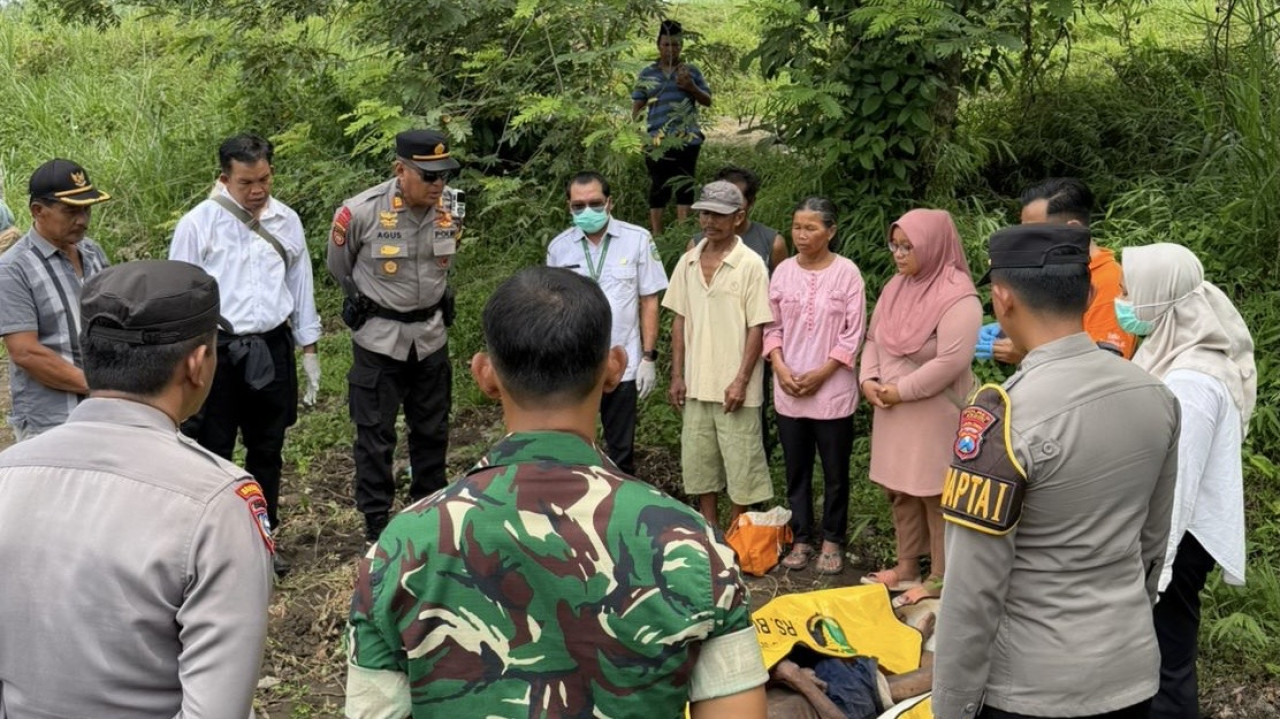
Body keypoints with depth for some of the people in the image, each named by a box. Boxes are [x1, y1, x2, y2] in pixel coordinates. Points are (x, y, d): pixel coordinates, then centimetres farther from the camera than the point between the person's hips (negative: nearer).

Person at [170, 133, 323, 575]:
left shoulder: (287, 221, 4)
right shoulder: (198, 224, -8)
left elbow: (301, 286, 11)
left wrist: (309, 350, 12)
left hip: (273, 348, 4)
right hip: (216, 352, -4)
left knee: (267, 451, 15)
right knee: (212, 454, 5)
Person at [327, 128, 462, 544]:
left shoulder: (452, 209, -9)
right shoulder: (361, 212, -21)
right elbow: (339, 267, -1)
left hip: (431, 333, 4)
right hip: (379, 336, -4)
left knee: (432, 429, 16)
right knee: (375, 434, 4)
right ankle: (376, 524, 17)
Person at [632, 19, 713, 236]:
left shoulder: (691, 71, 11)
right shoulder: (647, 74, 10)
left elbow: (708, 101, 11)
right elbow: (637, 104, 7)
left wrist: (692, 88, -8)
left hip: (687, 139, 1)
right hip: (657, 141, -1)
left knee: (684, 185, 3)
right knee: (658, 187, 0)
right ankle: (656, 235, 4)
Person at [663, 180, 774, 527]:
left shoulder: (750, 264, -9)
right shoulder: (687, 263, 6)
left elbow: (757, 328, -10)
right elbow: (680, 321, 9)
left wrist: (741, 381, -16)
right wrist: (677, 376, 4)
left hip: (734, 387, -5)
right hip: (696, 384, 5)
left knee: (740, 463, 3)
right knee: (698, 462, 13)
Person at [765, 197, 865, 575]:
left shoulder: (846, 272, -7)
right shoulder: (783, 271, 3)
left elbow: (854, 333, -8)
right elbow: (773, 326, 7)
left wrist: (821, 373, -13)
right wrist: (780, 367, -7)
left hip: (832, 390, -3)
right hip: (788, 391, 3)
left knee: (835, 472, 6)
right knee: (796, 470, 11)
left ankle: (832, 542, 20)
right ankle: (801, 539, 23)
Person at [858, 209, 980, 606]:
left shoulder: (957, 297, -17)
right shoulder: (896, 287, 8)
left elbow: (951, 362, -24)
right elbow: (873, 339, 15)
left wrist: (899, 390, -18)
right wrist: (869, 379, -2)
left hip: (934, 415, -8)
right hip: (892, 411, 8)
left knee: (936, 494, 1)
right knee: (901, 491, 15)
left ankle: (940, 577, 12)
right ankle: (907, 566, 28)